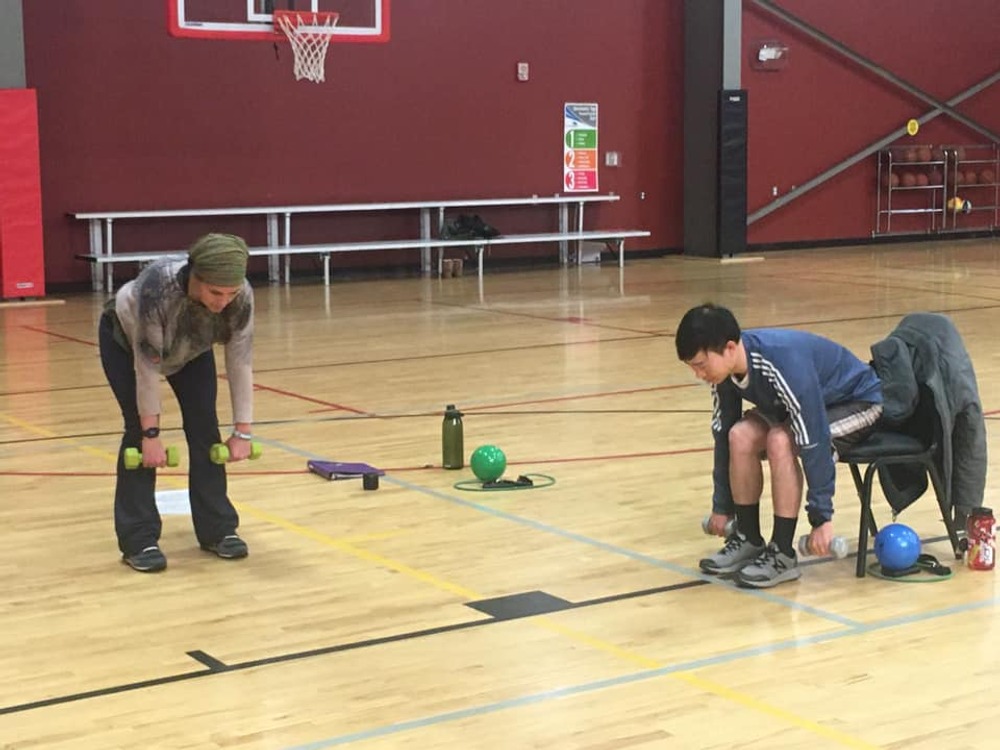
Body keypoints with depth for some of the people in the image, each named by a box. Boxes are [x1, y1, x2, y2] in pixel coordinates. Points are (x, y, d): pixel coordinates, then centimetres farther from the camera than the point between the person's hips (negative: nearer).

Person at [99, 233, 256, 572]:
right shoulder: (157, 288, -44)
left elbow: (240, 363, -22)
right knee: (139, 429, -12)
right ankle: (139, 540, -5)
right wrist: (151, 433, -30)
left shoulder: (241, 296, -33)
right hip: (125, 338, -3)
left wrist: (242, 430, -20)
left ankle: (217, 529, 5)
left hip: (191, 346, 4)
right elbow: (147, 366, -35)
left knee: (204, 425, -6)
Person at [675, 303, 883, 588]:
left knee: (780, 440, -30)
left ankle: (782, 554, -19)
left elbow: (813, 443, -35)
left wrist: (822, 518, -30)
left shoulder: (785, 364, -38)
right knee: (741, 435, -16)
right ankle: (748, 539, 0)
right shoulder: (726, 365, -15)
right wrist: (722, 506, 2)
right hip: (809, 403, 7)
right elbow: (723, 433, -4)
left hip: (859, 401, -7)